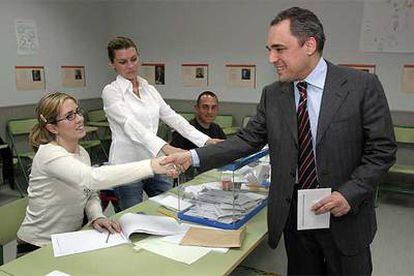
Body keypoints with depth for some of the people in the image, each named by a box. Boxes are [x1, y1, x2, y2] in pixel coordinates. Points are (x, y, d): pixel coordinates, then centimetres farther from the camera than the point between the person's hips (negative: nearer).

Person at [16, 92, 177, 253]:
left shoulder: (82, 153, 4)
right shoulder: (49, 154, -22)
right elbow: (93, 178, -38)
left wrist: (97, 217, -13)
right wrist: (150, 166, -43)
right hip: (39, 248, -6)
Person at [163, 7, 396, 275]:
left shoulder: (362, 85, -10)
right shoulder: (273, 94, 0)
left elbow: (382, 149, -7)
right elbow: (248, 140, 1)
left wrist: (350, 194, -19)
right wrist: (194, 157, -8)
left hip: (345, 214, -2)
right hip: (292, 212, 3)